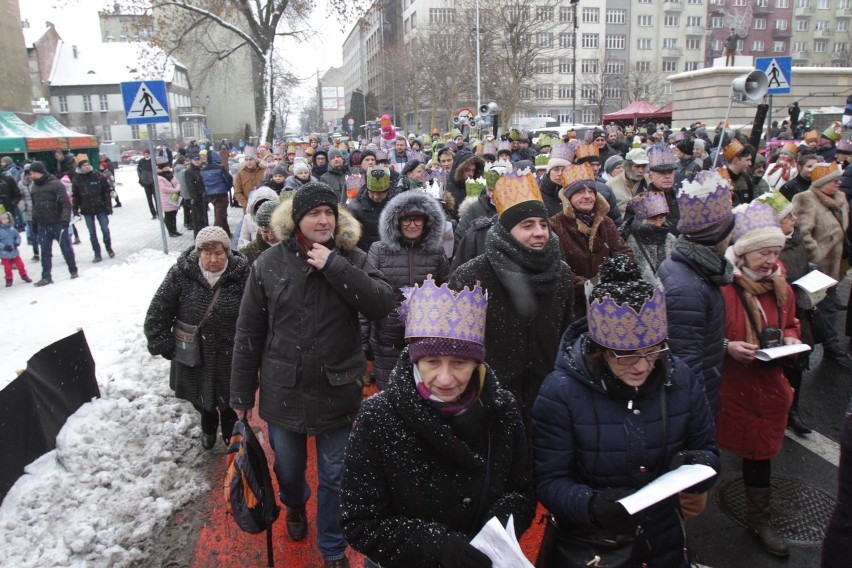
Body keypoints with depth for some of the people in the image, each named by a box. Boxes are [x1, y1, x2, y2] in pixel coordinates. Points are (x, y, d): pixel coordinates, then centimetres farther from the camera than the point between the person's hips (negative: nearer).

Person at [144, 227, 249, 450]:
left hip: (230, 356, -2)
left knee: (229, 398, 17)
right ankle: (208, 427, 56)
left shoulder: (241, 274, -17)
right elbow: (157, 312, -7)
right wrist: (163, 344, -7)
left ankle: (230, 433, 47)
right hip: (194, 355, 2)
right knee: (201, 398, 25)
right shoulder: (181, 274, -15)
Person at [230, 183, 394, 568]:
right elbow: (248, 334, -2)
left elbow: (382, 305, -21)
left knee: (334, 477, 13)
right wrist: (241, 395, 0)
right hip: (283, 392, 1)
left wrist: (334, 266, -25)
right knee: (288, 470, 22)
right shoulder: (270, 264, -7)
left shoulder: (352, 259, -6)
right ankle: (294, 505, 57)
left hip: (337, 391, -1)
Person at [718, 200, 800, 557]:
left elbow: (790, 323, 19)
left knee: (760, 450, 18)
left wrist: (790, 339, -2)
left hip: (767, 387, 6)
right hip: (725, 388, -6)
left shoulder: (779, 286, 4)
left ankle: (759, 519, 36)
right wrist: (728, 347, -27)